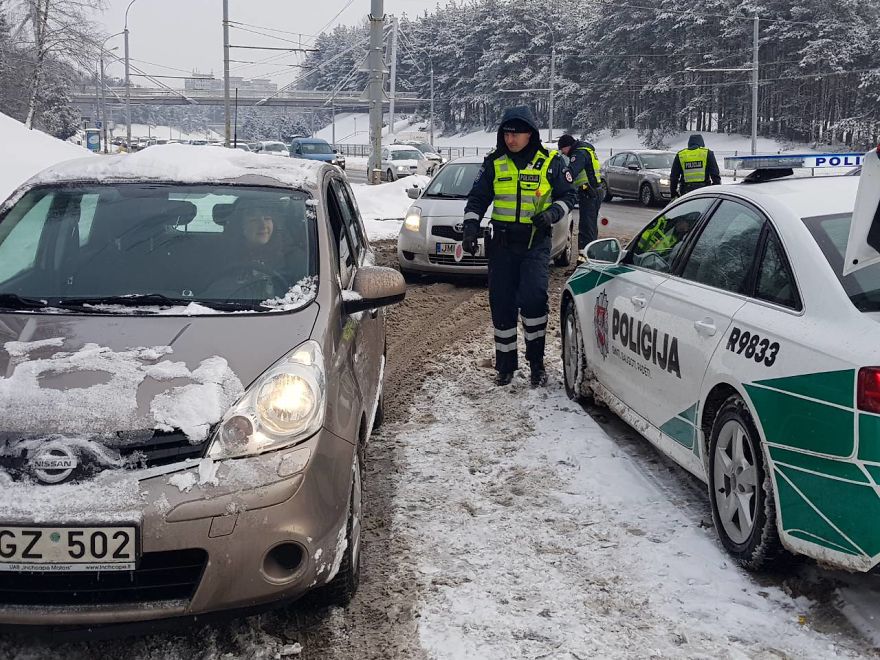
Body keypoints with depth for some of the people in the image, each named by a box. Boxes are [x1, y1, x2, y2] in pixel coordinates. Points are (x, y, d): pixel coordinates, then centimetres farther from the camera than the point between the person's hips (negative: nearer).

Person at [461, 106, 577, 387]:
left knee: (533, 298, -18)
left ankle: (536, 362, -5)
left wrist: (552, 213, -13)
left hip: (536, 243, -3)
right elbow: (477, 198, 11)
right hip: (502, 244, 3)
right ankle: (505, 364, 15)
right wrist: (471, 228, -3)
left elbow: (568, 195, 7)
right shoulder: (495, 163, 6)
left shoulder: (550, 162, 0)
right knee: (502, 304, 4)